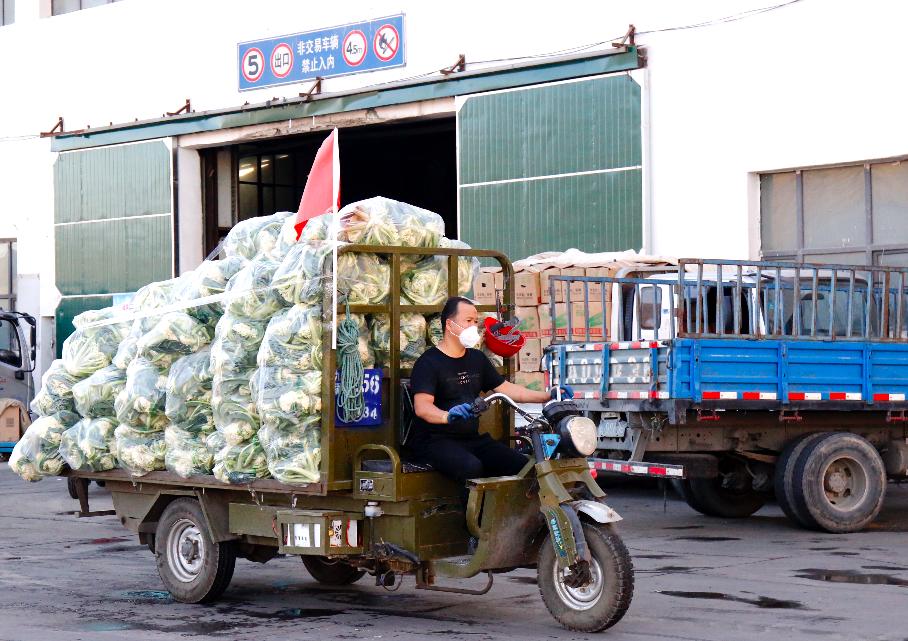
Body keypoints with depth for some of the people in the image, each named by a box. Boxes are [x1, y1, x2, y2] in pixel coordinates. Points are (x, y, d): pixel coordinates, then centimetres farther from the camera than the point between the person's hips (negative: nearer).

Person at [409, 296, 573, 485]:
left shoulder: (477, 359, 16)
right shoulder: (429, 362, -9)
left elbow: (506, 389, 18)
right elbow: (421, 407, -23)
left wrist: (548, 396, 6)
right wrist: (448, 416, -45)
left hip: (473, 437, 7)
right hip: (435, 440, -7)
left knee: (522, 466, -13)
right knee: (471, 468, -36)